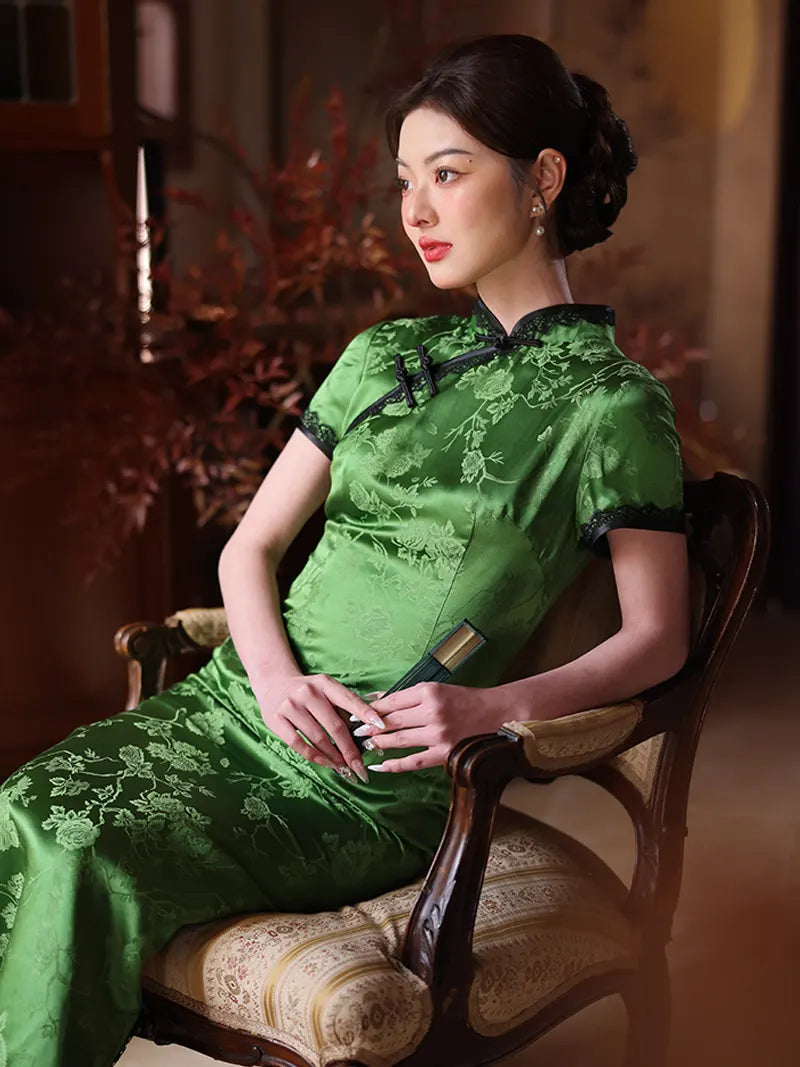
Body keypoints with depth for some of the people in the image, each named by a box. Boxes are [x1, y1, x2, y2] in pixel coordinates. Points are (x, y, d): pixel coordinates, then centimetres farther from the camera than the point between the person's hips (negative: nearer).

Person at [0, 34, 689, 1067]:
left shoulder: (610, 406, -2)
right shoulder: (384, 355, 14)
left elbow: (658, 637, -2)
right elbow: (249, 545, 14)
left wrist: (495, 706, -17)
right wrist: (275, 676, -6)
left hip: (384, 777, -5)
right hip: (243, 701, 5)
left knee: (86, 864, -27)